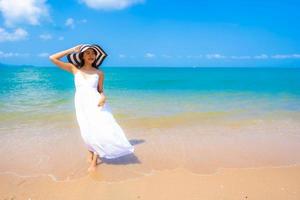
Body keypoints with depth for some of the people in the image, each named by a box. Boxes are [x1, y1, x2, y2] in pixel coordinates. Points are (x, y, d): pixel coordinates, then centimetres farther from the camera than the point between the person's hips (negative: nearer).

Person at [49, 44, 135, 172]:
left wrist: (103, 97, -11)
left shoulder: (99, 73, 5)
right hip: (81, 104, 0)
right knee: (88, 133, 0)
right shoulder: (74, 69, 5)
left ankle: (94, 161, 9)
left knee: (101, 130, -11)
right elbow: (53, 58, 4)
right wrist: (72, 50, 3)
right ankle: (91, 153, 33)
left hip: (95, 103, 0)